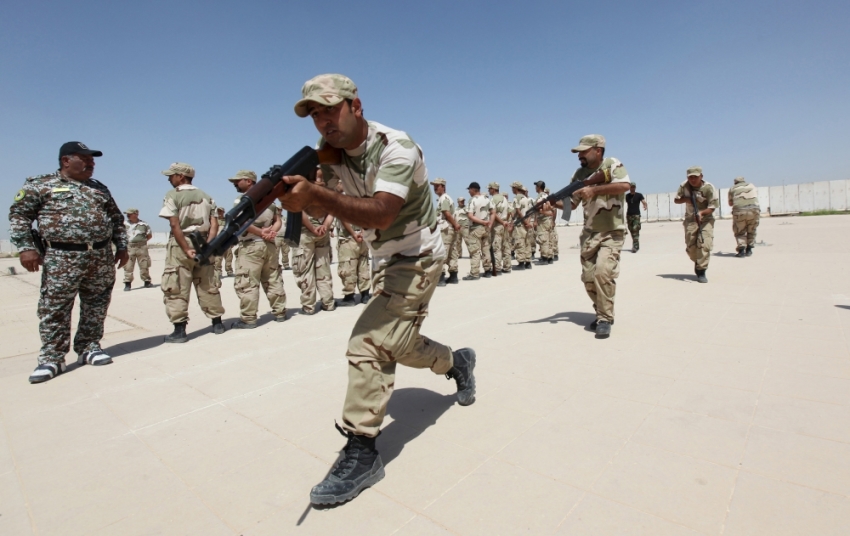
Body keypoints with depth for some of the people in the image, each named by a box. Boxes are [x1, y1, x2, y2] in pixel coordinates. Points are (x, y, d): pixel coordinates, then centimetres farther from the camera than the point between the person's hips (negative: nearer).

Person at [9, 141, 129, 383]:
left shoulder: (100, 188, 18)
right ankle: (52, 358, 7)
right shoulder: (40, 185, 4)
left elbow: (117, 218, 20)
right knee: (54, 309, -2)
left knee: (96, 306, 8)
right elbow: (19, 215, 1)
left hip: (101, 257, 4)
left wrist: (122, 246, 13)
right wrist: (26, 247, -9)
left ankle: (89, 348, 19)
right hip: (62, 259, -4)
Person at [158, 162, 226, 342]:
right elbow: (214, 223, 0)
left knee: (176, 289, 0)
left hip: (180, 244, -5)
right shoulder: (205, 196, 10)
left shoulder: (172, 195, -5)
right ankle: (217, 323, 17)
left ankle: (180, 330, 0)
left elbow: (175, 226, -15)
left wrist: (186, 249, -15)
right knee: (208, 286, 11)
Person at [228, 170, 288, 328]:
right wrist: (270, 232, -4)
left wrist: (261, 233, -11)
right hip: (269, 245, 7)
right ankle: (280, 312, 16)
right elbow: (278, 220, 13)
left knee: (247, 284, -2)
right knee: (273, 281, 11)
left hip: (251, 246, -7)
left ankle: (248, 319, -1)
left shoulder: (242, 199, -5)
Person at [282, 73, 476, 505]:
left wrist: (313, 196, -46)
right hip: (385, 262, 8)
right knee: (399, 345, 15)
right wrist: (288, 186, -28)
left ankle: (361, 452, -8)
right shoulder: (334, 151, 4)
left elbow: (380, 214, -36)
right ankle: (457, 361, 42)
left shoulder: (395, 148, -21)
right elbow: (309, 187, -5)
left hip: (415, 259, -8)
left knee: (369, 342, -18)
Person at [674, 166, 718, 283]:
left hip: (706, 218, -3)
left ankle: (701, 272, -11)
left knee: (704, 244, -17)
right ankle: (697, 262, 31)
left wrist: (701, 213, -33)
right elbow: (676, 200, 4)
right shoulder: (684, 186, -6)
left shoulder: (709, 188, -15)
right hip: (690, 219, 3)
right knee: (690, 246, 0)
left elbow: (712, 207, -15)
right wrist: (685, 199, -16)